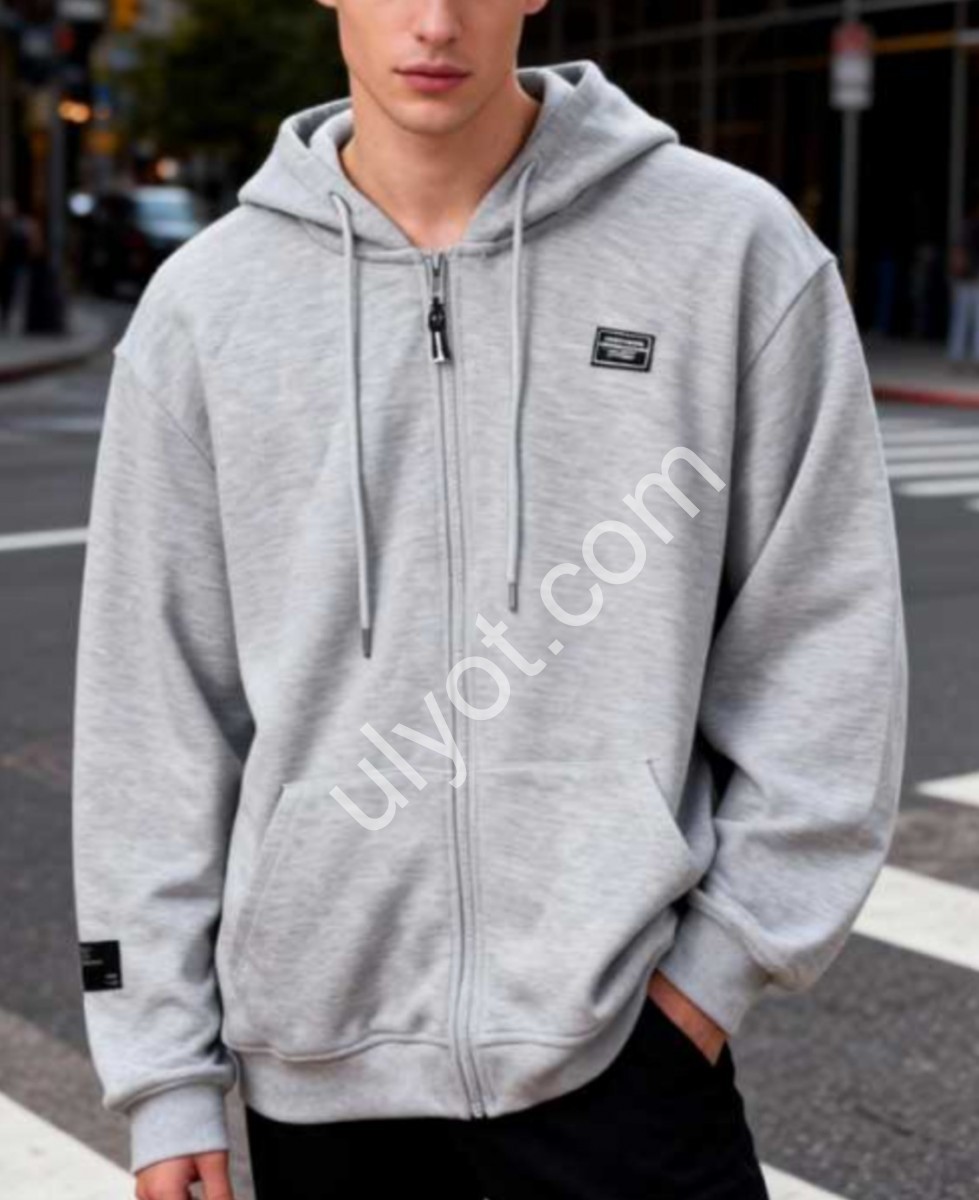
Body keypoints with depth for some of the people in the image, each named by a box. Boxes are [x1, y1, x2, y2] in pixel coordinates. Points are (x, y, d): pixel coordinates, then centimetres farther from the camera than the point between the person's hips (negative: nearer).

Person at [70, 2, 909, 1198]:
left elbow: (822, 638, 0)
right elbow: (153, 706, 3)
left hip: (619, 1029, -2)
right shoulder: (206, 303, 1)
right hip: (313, 1052, 2)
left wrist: (730, 946, -4)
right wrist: (165, 1067, 3)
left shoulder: (733, 246, -4)